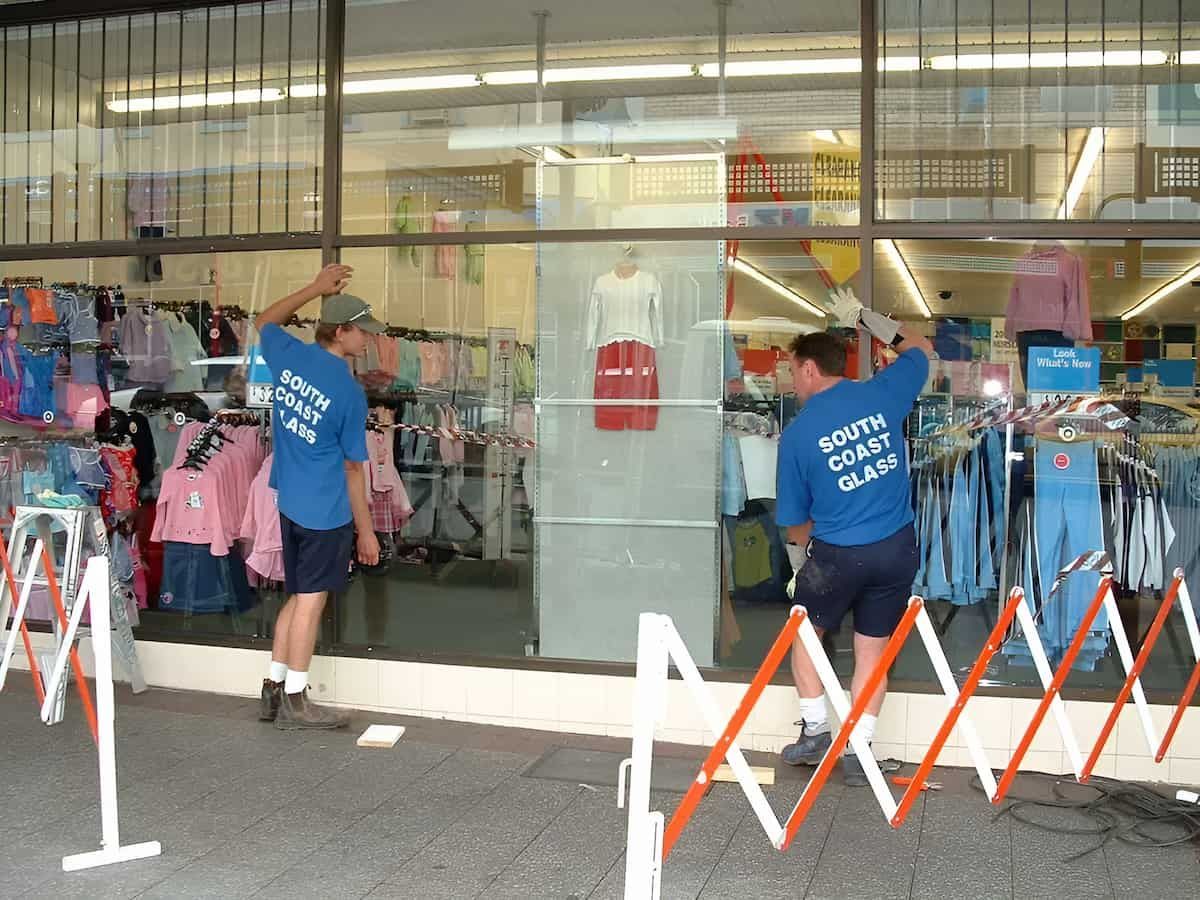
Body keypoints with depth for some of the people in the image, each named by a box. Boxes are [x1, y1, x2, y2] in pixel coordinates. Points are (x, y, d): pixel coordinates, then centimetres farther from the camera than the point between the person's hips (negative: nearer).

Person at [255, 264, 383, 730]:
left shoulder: (289, 356, 1)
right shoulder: (349, 391, -15)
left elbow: (264, 321, 26)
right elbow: (353, 467, -9)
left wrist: (314, 289, 26)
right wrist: (366, 530, 0)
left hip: (289, 503, 7)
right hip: (326, 511, -7)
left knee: (298, 597, 17)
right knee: (311, 600, 1)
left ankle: (273, 689, 23)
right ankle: (294, 703, 10)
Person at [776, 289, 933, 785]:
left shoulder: (797, 433, -8)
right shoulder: (881, 394, -4)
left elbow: (797, 520, 1)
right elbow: (919, 346, 18)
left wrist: (800, 562, 18)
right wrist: (864, 316, 24)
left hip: (837, 554, -3)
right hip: (897, 549, 3)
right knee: (872, 651, 13)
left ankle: (815, 731, 22)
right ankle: (857, 751, 16)